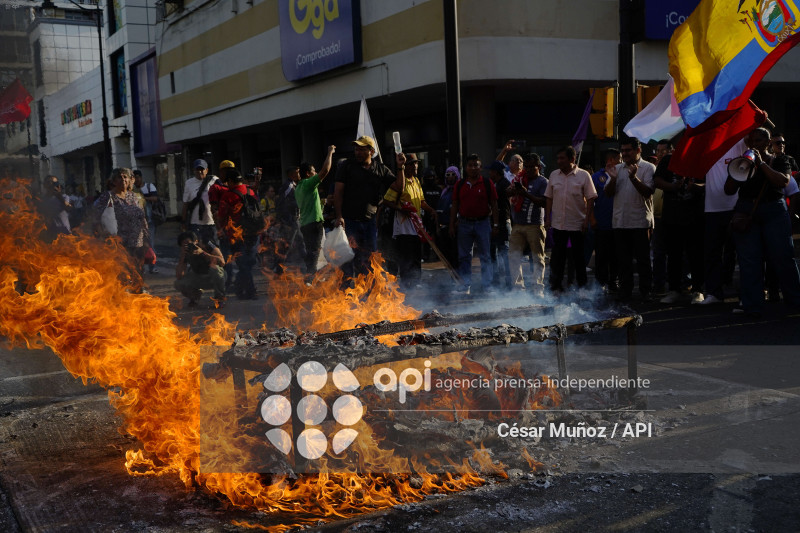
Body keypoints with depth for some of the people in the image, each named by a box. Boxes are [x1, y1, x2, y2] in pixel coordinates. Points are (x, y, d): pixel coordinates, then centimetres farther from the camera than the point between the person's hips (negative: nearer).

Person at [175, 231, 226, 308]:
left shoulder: (207, 245, -22)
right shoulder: (185, 253, -14)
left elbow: (222, 262, -37)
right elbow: (178, 276, -23)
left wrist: (202, 253, -41)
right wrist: (182, 256, -32)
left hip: (214, 278, -3)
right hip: (198, 277, 3)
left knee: (214, 267, -36)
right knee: (178, 283, -22)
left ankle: (220, 297, -15)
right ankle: (196, 294, 12)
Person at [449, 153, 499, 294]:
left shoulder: (487, 183, 1)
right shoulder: (460, 185, 8)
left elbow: (494, 205, 1)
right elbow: (455, 206, 10)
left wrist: (495, 225, -4)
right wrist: (452, 225, 6)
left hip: (482, 223, -2)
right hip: (464, 223, 2)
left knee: (485, 256, 2)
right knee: (464, 256, 6)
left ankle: (486, 286, 9)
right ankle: (466, 285, 14)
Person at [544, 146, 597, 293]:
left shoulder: (583, 175, -4)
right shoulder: (554, 175, 7)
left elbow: (590, 198, -5)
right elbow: (549, 197, 11)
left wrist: (587, 219, -11)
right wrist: (547, 217, 5)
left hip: (578, 224, -3)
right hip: (558, 224, 3)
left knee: (578, 257, 5)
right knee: (557, 257, 5)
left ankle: (582, 287, 16)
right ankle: (556, 286, 13)